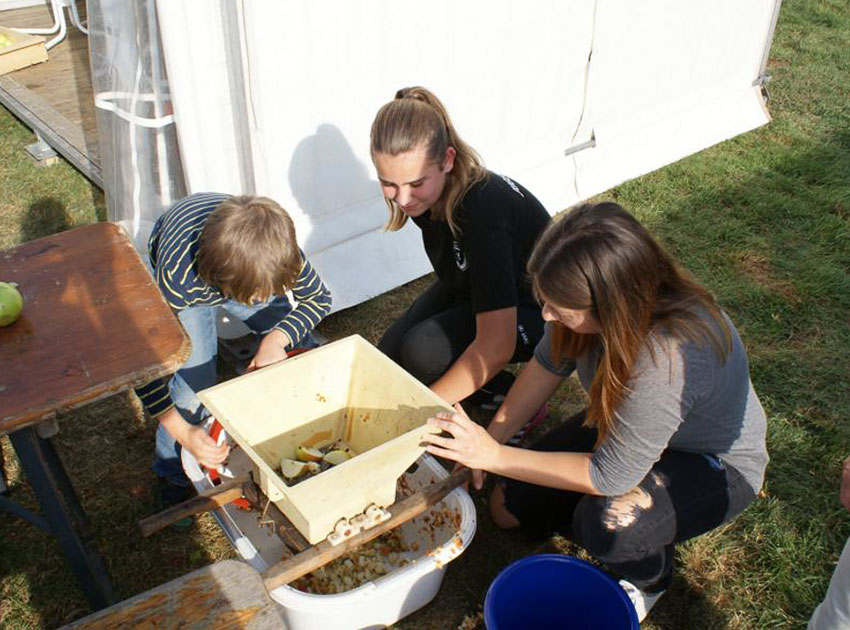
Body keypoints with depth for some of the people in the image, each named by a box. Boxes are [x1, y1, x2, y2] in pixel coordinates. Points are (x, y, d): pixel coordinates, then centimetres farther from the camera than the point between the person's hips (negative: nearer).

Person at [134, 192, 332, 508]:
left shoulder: (279, 247, -39)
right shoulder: (178, 277, -47)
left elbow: (319, 298, -20)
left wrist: (276, 340, -38)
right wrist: (184, 432, -41)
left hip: (245, 275, 3)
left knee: (300, 346, -6)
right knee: (194, 380, -19)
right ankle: (173, 474, 8)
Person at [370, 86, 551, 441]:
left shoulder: (484, 207, -38)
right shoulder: (426, 192, -15)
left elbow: (495, 347, -39)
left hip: (534, 313, -7)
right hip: (469, 290, 7)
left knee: (424, 350, -30)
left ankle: (513, 399, -5)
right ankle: (487, 386, 10)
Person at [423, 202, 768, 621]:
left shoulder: (668, 358, -43)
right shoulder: (589, 306, -24)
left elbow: (610, 477, -33)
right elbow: (547, 365, -5)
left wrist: (495, 456, -31)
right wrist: (489, 438, -11)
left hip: (716, 464, -6)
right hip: (624, 427, 6)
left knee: (608, 522, -35)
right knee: (509, 508, 3)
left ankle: (649, 579, 0)